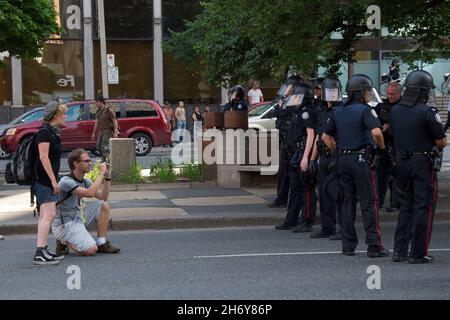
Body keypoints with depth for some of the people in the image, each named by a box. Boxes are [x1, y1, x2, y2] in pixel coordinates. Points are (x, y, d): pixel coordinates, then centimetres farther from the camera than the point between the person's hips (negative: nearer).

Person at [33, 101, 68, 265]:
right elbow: (43, 157, -19)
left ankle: (44, 251, 17)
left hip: (48, 181, 10)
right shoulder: (45, 132, -13)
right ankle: (40, 254, -22)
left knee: (46, 216, 12)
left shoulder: (53, 133, 16)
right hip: (43, 179, -10)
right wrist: (54, 181, -20)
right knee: (48, 215, -17)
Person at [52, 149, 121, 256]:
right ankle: (64, 242, 4)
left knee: (104, 205, 1)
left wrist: (107, 177, -2)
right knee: (91, 250, -23)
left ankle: (101, 244, 3)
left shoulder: (85, 182, 8)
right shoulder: (66, 182, -20)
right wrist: (101, 174, -25)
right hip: (64, 224, -9)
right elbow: (89, 193, -32)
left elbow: (103, 197, 9)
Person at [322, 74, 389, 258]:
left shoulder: (337, 112, 11)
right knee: (369, 203, -2)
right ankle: (373, 246, -3)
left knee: (347, 201, 11)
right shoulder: (365, 110, -9)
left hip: (343, 160, 6)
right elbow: (376, 132, -23)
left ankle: (348, 246, 12)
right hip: (362, 160, -6)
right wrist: (381, 146, -6)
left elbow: (325, 136, 15)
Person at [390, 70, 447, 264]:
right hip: (423, 163, -6)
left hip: (402, 162, 6)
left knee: (405, 207, 15)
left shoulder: (395, 111, 5)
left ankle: (399, 251, 15)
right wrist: (443, 142, 12)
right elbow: (441, 142, -10)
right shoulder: (427, 112, -15)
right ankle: (418, 254, 2)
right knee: (424, 208, 1)